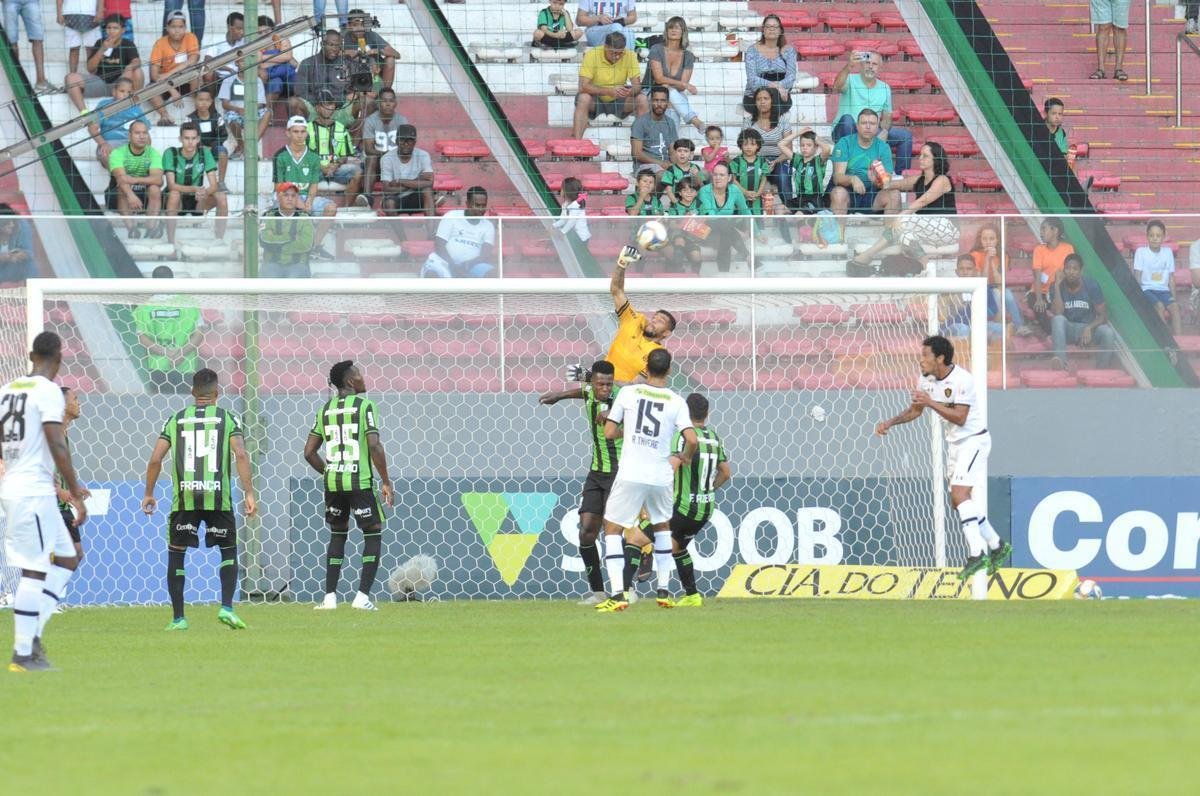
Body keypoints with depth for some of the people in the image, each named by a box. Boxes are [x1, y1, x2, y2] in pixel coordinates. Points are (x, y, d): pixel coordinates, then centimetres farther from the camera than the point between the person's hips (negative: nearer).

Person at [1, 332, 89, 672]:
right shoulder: (48, 392, -12)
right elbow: (57, 446, -18)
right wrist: (75, 493, -12)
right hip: (34, 493, -8)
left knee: (66, 558, 15)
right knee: (34, 571, -6)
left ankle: (33, 634, 8)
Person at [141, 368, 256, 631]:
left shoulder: (176, 420, 10)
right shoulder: (227, 418, 5)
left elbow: (155, 459, 5)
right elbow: (240, 454, -8)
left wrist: (148, 494, 15)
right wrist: (249, 493, -7)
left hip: (183, 498, 1)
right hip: (218, 498, 0)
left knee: (176, 554, 13)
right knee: (229, 551, 16)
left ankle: (178, 617, 8)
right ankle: (226, 608, -1)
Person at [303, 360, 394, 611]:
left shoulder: (325, 410, 9)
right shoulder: (364, 406, -7)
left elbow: (309, 452, 9)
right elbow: (374, 446, -15)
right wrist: (386, 482, -7)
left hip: (333, 482, 5)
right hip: (360, 481, -5)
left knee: (337, 535, 19)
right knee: (373, 533, 7)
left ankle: (329, 597, 13)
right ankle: (362, 595, -4)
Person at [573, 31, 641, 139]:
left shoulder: (629, 56, -12)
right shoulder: (592, 55, -19)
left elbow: (637, 85, -13)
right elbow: (583, 86, -25)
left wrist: (630, 92, -39)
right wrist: (608, 91, -40)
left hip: (618, 102, 2)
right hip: (595, 101, -2)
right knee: (583, 98, -34)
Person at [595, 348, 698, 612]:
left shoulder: (628, 393, -1)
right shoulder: (676, 402, 0)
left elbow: (609, 433, 0)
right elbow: (692, 439, -8)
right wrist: (685, 458, 14)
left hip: (630, 475, -2)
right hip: (661, 476, 2)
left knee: (612, 528, 6)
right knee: (662, 526, 26)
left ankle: (618, 594, -9)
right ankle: (663, 591, 25)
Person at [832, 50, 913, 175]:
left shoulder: (884, 88, 9)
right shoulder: (851, 80, -6)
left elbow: (886, 117, 12)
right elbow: (837, 87, -30)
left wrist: (884, 131, -12)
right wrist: (848, 66, -47)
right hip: (846, 131, -4)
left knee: (905, 135, -9)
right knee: (847, 119, -37)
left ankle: (901, 174, 0)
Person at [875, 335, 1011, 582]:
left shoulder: (961, 380, -22)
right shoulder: (928, 379, 2)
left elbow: (960, 417, -27)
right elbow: (915, 410, 15)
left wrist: (932, 403, -32)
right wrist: (890, 423, 3)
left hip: (973, 439, -9)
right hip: (955, 442, 9)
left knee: (959, 495, -21)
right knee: (960, 501, 10)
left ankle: (976, 554, -22)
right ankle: (996, 546, 23)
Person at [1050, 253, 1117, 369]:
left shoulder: (1091, 285, -7)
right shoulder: (1058, 286, -6)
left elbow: (1103, 315, -7)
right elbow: (1058, 313, -20)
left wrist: (1089, 328, -27)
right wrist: (1057, 286, -22)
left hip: (1089, 327, 0)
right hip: (1067, 329, 0)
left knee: (1108, 333, -31)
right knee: (1058, 319, -34)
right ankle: (1060, 361, -48)